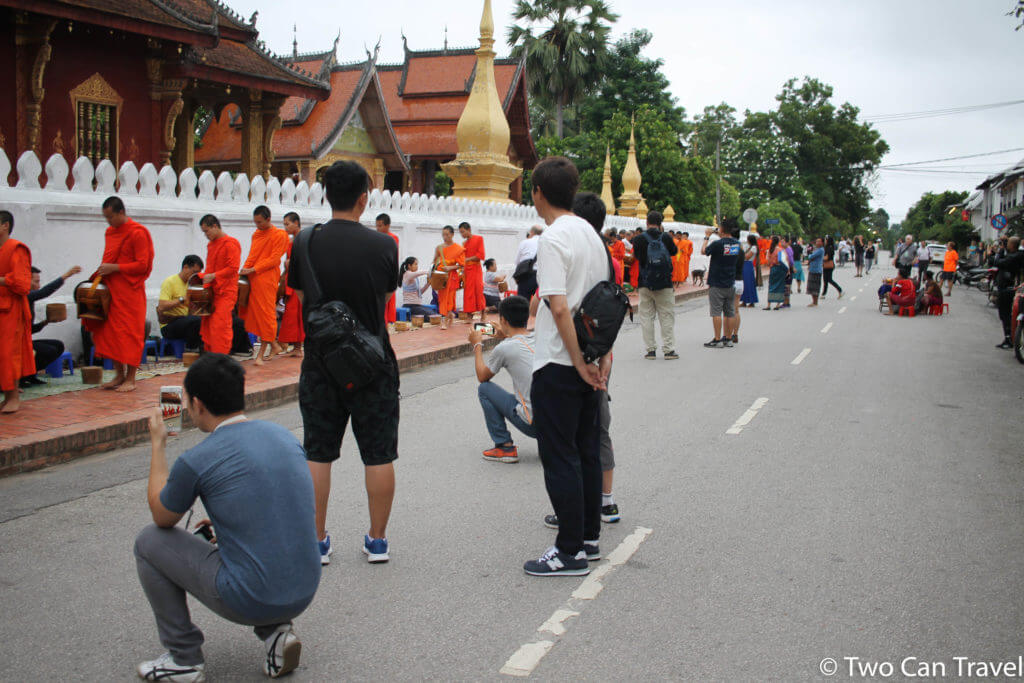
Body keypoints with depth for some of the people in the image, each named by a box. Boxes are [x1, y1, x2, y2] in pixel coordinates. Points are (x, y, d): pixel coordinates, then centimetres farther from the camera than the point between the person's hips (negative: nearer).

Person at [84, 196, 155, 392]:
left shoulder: (137, 233, -11)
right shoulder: (110, 232, 14)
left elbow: (142, 265, -14)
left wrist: (114, 268, -18)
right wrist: (103, 271, 6)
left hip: (130, 292, -8)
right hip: (111, 289, 8)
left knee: (129, 334, -4)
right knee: (110, 331, 7)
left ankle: (130, 379, 3)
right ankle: (119, 374, 17)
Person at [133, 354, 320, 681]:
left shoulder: (196, 461, -13)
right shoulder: (284, 435, 5)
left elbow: (162, 518, 9)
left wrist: (158, 445, 17)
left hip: (250, 602, -6)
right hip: (305, 595, 6)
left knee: (149, 541, 13)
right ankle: (276, 631, 15)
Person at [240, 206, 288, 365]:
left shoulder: (279, 235, -5)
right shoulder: (256, 234, 17)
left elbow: (274, 259, -11)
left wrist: (253, 269, -15)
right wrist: (244, 269, 4)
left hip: (267, 279, -8)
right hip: (253, 279, 8)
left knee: (266, 313, -6)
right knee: (255, 313, 7)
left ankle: (261, 353, -3)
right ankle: (274, 345, 19)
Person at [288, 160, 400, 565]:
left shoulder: (306, 243, -5)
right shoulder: (383, 246, -8)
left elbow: (301, 298, 6)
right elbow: (386, 297, 5)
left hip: (320, 363, 1)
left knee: (317, 455, 9)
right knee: (379, 455, 9)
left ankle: (317, 541, 15)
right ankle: (377, 540, 16)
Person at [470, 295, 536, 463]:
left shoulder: (504, 348, -10)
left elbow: (482, 377, 9)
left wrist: (477, 345, 19)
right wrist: (506, 336, 37)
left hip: (534, 423, -6)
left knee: (485, 388, 8)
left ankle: (505, 447, 8)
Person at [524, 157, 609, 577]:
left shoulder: (553, 238, -16)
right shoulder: (591, 235, 11)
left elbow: (559, 307, -24)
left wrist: (579, 363, -18)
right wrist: (604, 356, 12)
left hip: (558, 366, -9)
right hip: (589, 362, 9)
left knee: (560, 458, -2)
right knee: (586, 452, 15)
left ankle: (571, 552, 3)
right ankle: (589, 537, 24)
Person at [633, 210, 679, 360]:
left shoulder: (640, 239, -6)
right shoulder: (666, 238, -6)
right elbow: (674, 251, 13)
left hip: (645, 284, 0)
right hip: (664, 285, 0)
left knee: (646, 316, 8)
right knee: (667, 316, 6)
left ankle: (651, 350, 6)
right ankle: (668, 350, 4)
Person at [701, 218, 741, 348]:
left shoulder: (717, 244, -17)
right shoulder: (736, 244, 1)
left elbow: (703, 251, -2)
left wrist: (707, 237, 9)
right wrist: (721, 237, 20)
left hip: (717, 284, -6)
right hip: (731, 283, 6)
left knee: (716, 312, -2)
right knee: (729, 312, 10)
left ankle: (717, 340, -3)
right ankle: (728, 339, 15)